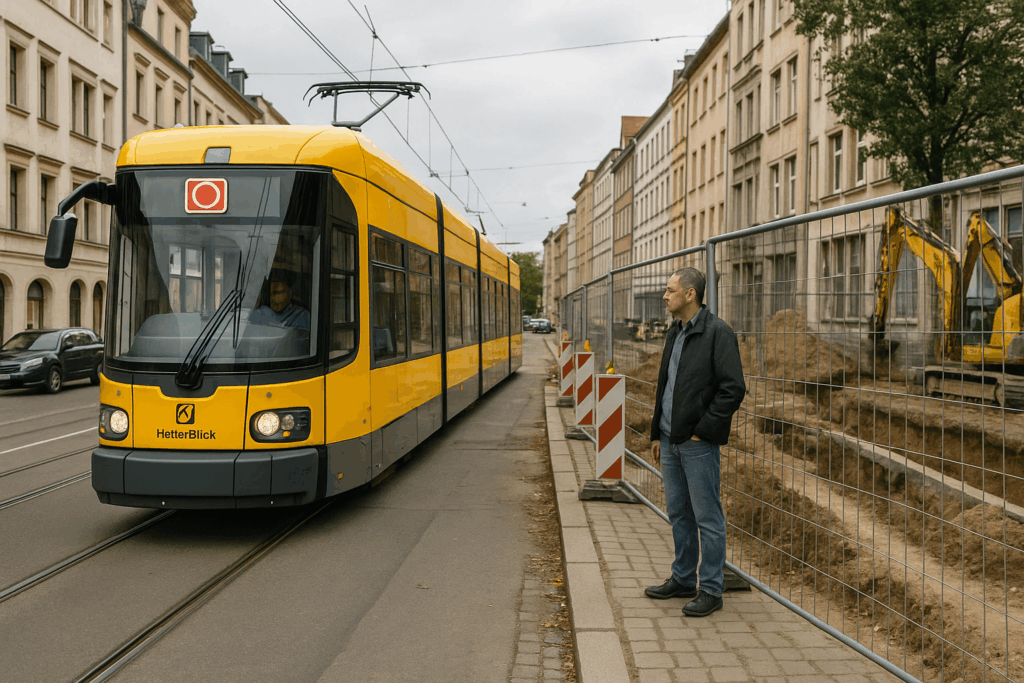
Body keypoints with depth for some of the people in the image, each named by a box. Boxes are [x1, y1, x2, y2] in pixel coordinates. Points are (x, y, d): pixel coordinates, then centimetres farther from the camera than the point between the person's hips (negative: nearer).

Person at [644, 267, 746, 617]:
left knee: (707, 517, 0)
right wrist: (657, 433, 17)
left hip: (698, 443, -8)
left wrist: (702, 431, -15)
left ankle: (710, 589, 9)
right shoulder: (675, 333, 15)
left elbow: (733, 388, -17)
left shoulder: (718, 332, -11)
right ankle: (684, 578, 28)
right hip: (670, 441, 8)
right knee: (678, 513, 16)